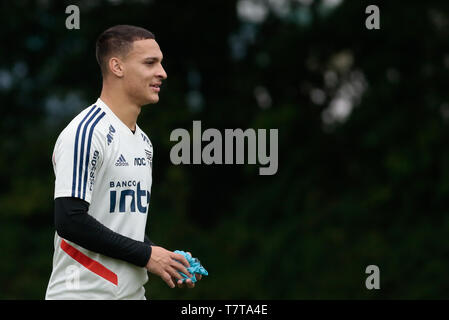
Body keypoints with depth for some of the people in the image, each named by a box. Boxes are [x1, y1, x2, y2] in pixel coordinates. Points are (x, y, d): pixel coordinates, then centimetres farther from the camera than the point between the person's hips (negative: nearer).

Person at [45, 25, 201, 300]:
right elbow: (70, 221, -20)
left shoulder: (144, 142, 16)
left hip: (133, 292, 8)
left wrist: (168, 260, 5)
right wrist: (145, 254, -14)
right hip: (84, 292, -8)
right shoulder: (86, 133, -13)